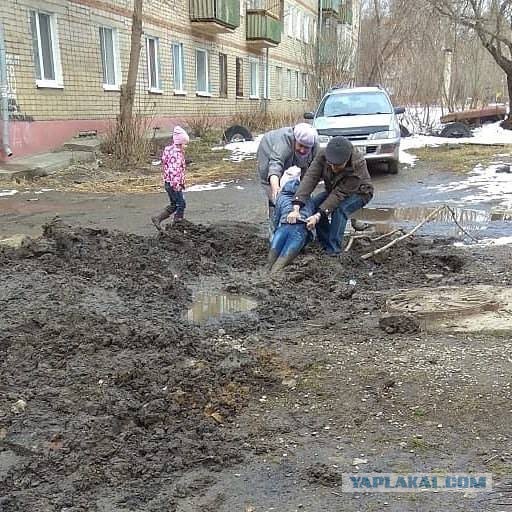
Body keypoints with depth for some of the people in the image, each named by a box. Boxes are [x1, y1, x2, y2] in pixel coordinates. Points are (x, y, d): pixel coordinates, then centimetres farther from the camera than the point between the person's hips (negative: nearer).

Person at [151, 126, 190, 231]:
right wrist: (176, 185, -25)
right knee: (181, 204, 1)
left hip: (169, 183, 10)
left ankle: (157, 218, 16)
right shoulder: (175, 154, -20)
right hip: (174, 184, -10)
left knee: (174, 205, 18)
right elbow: (173, 170, -27)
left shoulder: (178, 152, 11)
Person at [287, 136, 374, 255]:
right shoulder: (323, 156, -28)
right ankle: (325, 245, 0)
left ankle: (333, 252, -22)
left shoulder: (358, 166, -39)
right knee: (313, 205, -16)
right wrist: (296, 208, -47)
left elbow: (339, 194, -38)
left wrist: (318, 216, -45)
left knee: (339, 209, -33)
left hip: (359, 192, -5)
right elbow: (310, 178, -36)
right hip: (333, 190, 5)